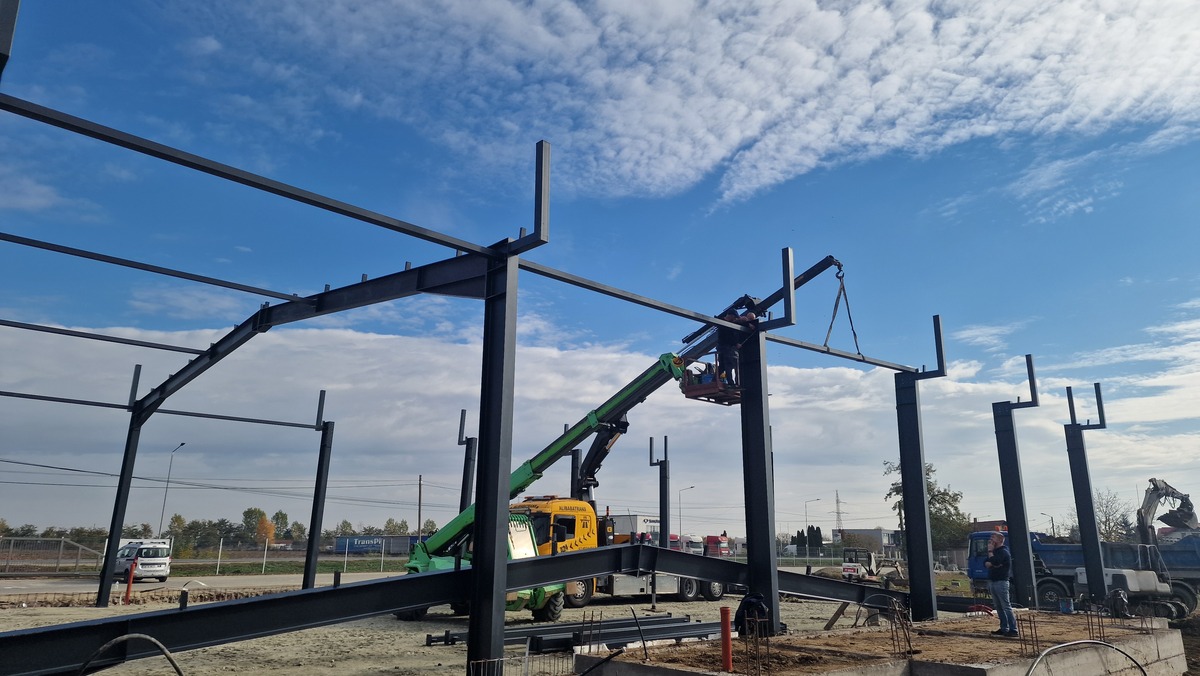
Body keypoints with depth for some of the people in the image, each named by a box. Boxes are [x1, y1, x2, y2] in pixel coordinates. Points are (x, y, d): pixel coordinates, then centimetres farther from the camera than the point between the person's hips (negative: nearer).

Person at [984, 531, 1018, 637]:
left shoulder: (1004, 552, -9)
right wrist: (992, 564, -9)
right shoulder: (995, 551, 20)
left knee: (1007, 607, -9)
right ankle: (1004, 628, 16)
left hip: (1001, 582, -9)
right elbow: (985, 563, 11)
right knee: (999, 607, 11)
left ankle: (1013, 630, -9)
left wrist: (990, 551, -11)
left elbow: (994, 561, -23)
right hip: (992, 581, 9)